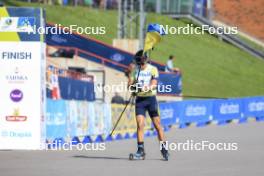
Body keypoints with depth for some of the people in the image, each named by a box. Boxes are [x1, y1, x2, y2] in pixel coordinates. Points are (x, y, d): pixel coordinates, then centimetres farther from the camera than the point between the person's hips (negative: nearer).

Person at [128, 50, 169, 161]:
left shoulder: (153, 69, -5)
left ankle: (164, 149, 13)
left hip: (151, 98, -2)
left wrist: (146, 88, -34)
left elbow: (154, 84, -16)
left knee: (157, 125, 1)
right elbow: (130, 85, 0)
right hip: (140, 99, 2)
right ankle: (141, 151, -8)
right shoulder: (135, 70, 4)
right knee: (140, 124, -9)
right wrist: (132, 86, -23)